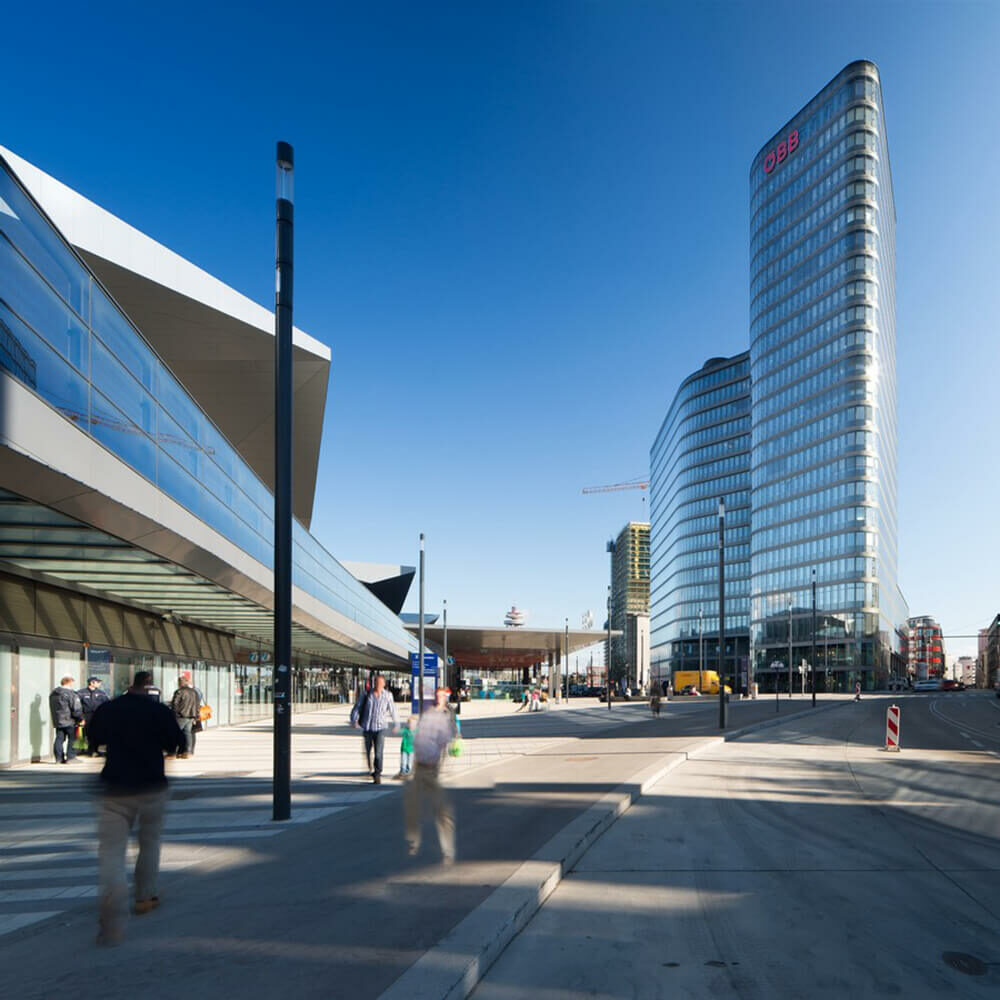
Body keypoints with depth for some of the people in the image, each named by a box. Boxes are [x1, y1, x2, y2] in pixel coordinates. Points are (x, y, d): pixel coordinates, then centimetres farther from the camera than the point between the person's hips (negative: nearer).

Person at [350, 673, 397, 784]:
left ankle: (377, 775, -8)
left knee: (378, 752, -14)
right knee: (368, 751, 14)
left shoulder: (387, 696, -2)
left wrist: (395, 724, 21)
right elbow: (357, 708, -3)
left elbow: (392, 710, 11)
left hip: (380, 728, -2)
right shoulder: (366, 694, -2)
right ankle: (371, 769, 39)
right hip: (367, 728, 2)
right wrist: (354, 720, -19)